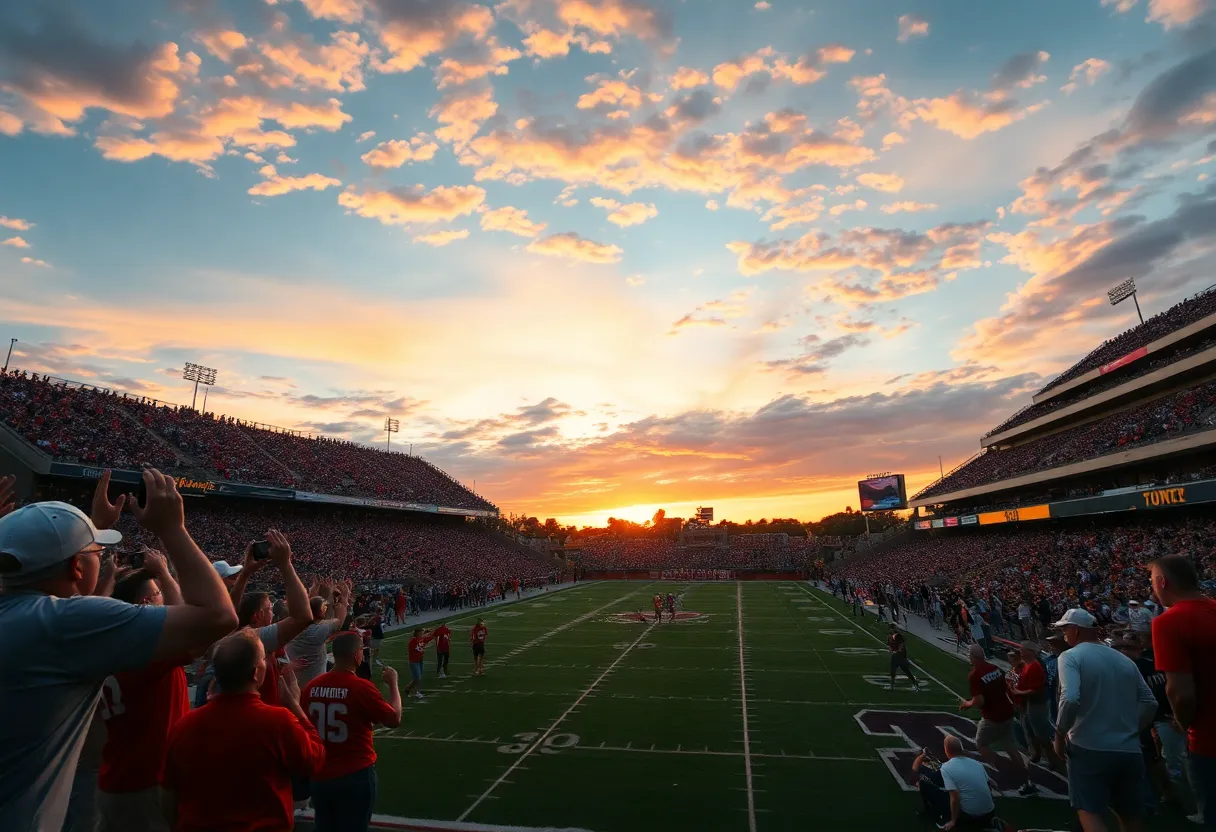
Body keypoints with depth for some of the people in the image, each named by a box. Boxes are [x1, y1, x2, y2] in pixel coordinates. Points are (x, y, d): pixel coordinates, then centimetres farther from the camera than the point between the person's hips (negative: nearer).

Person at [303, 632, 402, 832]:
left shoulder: (312, 686, -6)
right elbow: (394, 719, -10)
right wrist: (393, 684, 1)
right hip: (356, 774, -5)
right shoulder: (362, 687, -19)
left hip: (321, 774, 5)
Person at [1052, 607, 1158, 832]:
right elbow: (1150, 703, 10)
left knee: (1090, 813, 3)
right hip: (1130, 750, 7)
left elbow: (1070, 700, -23)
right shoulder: (1125, 660, 10)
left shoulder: (1071, 656, -10)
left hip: (1089, 749, -6)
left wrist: (1060, 734, -9)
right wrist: (1131, 730, 22)